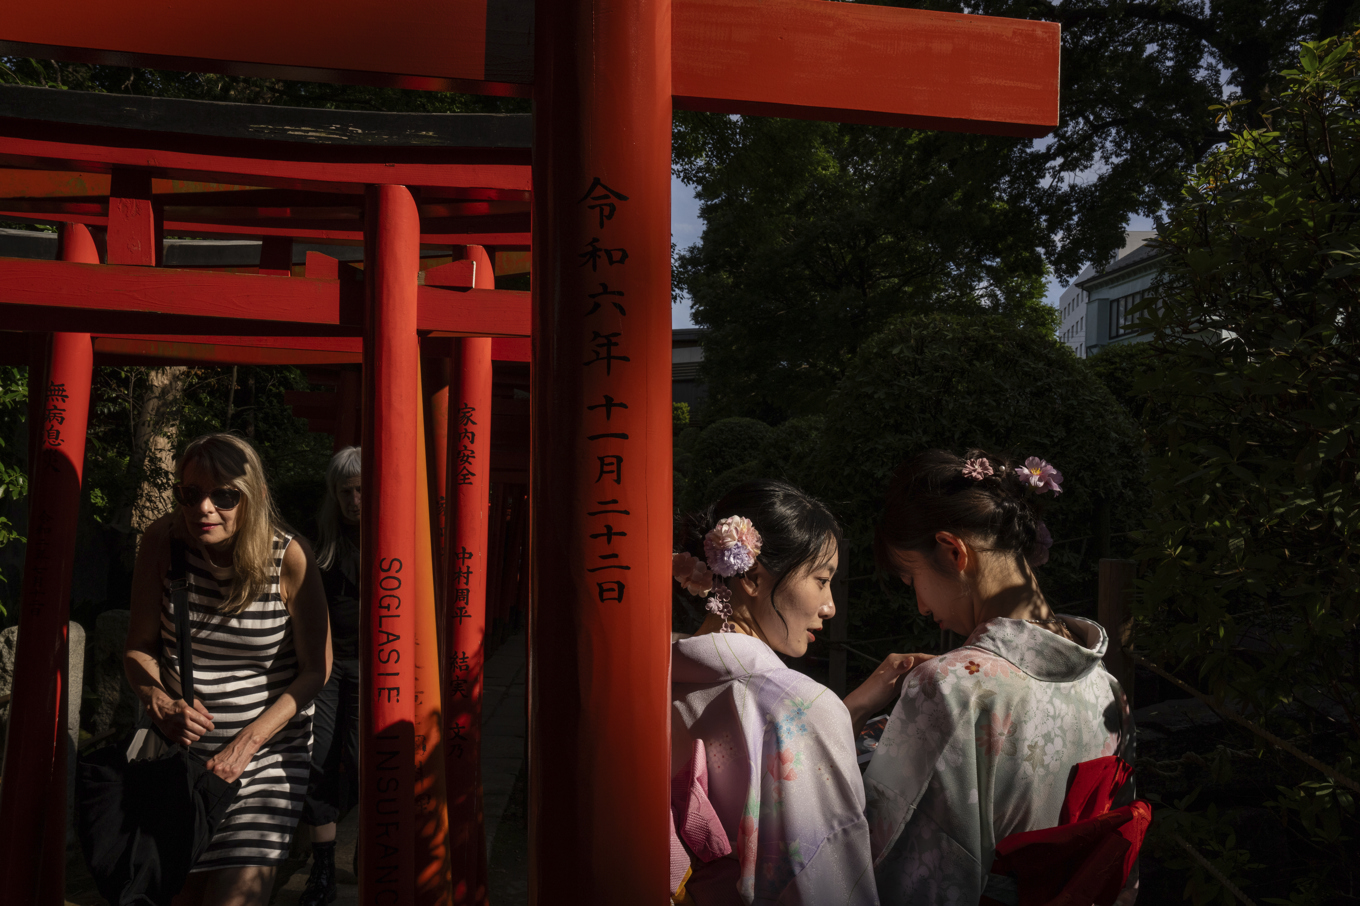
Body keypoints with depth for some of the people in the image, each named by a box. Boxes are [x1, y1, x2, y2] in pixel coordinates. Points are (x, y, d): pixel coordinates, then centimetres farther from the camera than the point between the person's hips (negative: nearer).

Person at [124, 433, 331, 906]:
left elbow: (316, 668, -9)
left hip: (270, 750, -2)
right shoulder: (163, 541, -9)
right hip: (181, 746, 3)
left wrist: (247, 743, -16)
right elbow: (139, 647, 2)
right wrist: (161, 704, -17)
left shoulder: (288, 556, -16)